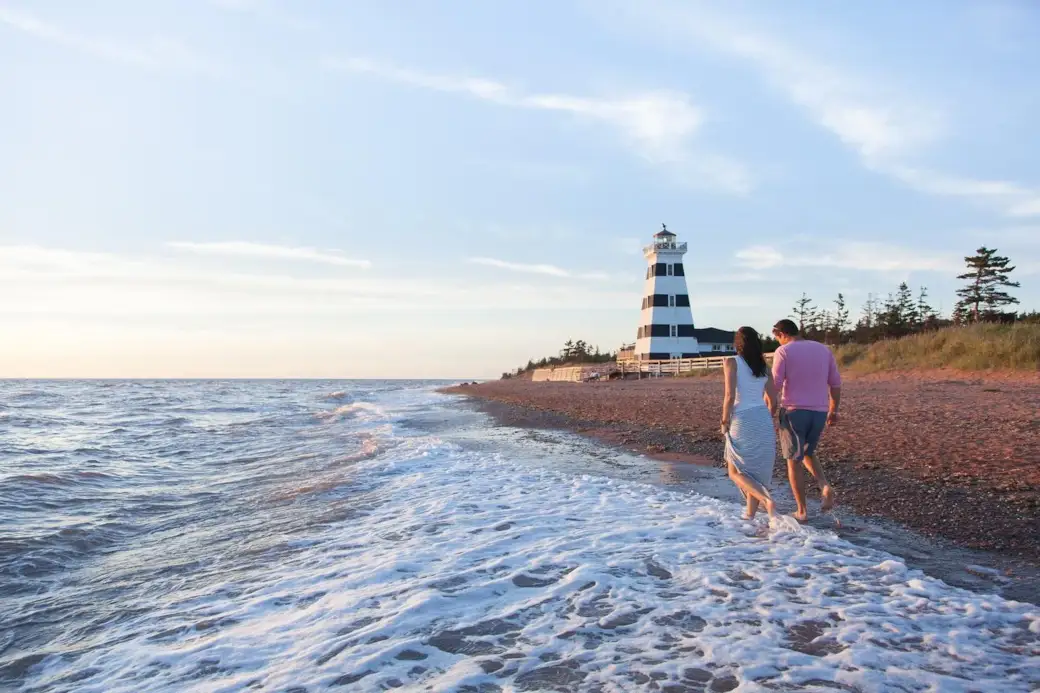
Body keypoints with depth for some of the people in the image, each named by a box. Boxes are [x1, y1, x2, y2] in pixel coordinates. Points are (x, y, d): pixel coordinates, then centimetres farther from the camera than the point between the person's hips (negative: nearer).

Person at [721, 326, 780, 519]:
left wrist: (725, 422, -3)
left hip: (742, 421, -5)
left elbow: (730, 396, -15)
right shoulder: (764, 366, 9)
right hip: (763, 420, 5)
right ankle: (750, 515, 18)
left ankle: (767, 500, -14)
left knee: (736, 472, 7)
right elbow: (773, 401, 11)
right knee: (756, 471, 15)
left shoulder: (731, 362, -6)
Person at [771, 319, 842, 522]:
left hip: (794, 412, -5)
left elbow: (775, 385, -13)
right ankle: (825, 486, 0)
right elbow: (835, 384, 10)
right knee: (807, 453, 25)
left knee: (794, 461, 7)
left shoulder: (783, 352, -7)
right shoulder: (823, 349, 8)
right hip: (819, 413, 5)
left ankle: (802, 512, 10)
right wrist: (834, 411, 19)